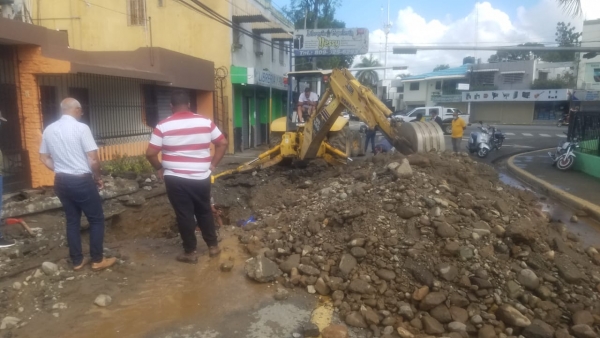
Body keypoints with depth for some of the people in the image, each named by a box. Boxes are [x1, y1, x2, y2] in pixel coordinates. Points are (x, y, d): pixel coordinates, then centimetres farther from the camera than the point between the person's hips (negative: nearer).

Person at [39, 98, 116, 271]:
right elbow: (93, 160, -16)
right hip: (82, 181, -6)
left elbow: (44, 158, 12)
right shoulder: (81, 128, -14)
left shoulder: (48, 130, 5)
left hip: (61, 182, 7)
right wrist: (98, 177, -1)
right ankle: (97, 260, 13)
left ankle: (77, 260, 23)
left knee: (72, 220, 16)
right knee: (96, 219, 7)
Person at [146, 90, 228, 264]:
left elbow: (150, 153, -8)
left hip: (176, 179, -2)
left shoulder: (163, 126, -7)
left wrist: (160, 168, 10)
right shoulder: (205, 122, -1)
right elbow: (223, 143, 3)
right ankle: (213, 246, 28)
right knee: (205, 212, 19)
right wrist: (212, 164, 10)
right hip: (201, 178, 2)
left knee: (184, 215, 9)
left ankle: (190, 252, 19)